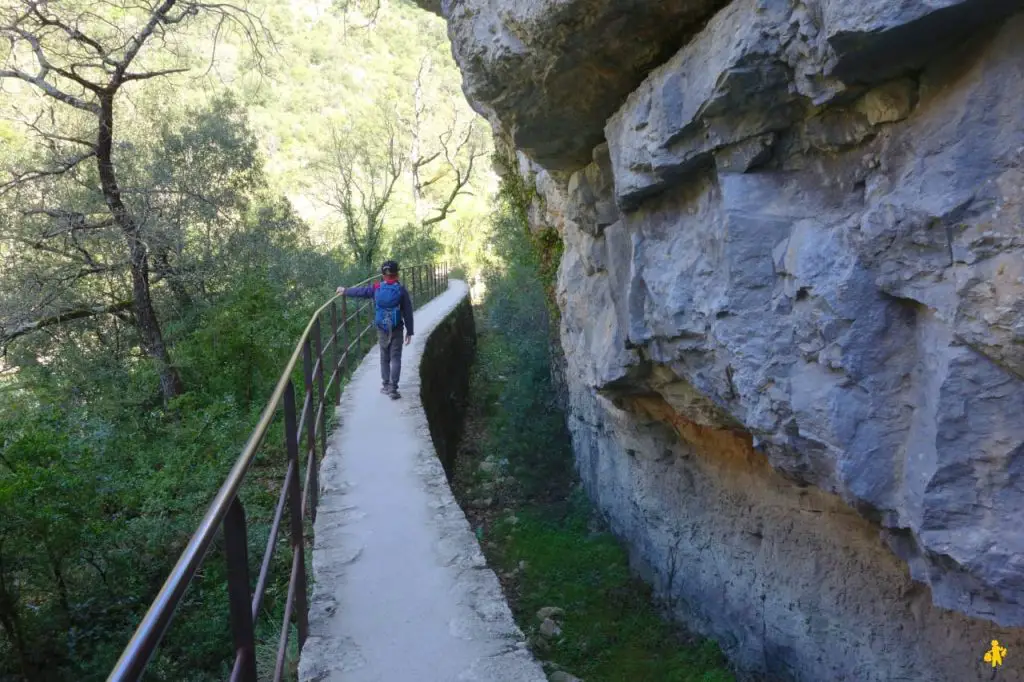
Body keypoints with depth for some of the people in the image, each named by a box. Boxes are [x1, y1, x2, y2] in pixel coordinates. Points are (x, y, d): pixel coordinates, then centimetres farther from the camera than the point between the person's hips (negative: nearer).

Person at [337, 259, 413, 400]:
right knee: (395, 358, 0)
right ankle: (393, 388, -6)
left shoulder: (376, 288, -4)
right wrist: (409, 332, 2)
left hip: (382, 329, 2)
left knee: (384, 358, 15)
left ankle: (386, 386, 21)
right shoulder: (401, 289, -8)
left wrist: (345, 291, 29)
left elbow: (360, 291, 11)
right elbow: (408, 312, -6)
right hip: (397, 330, -2)